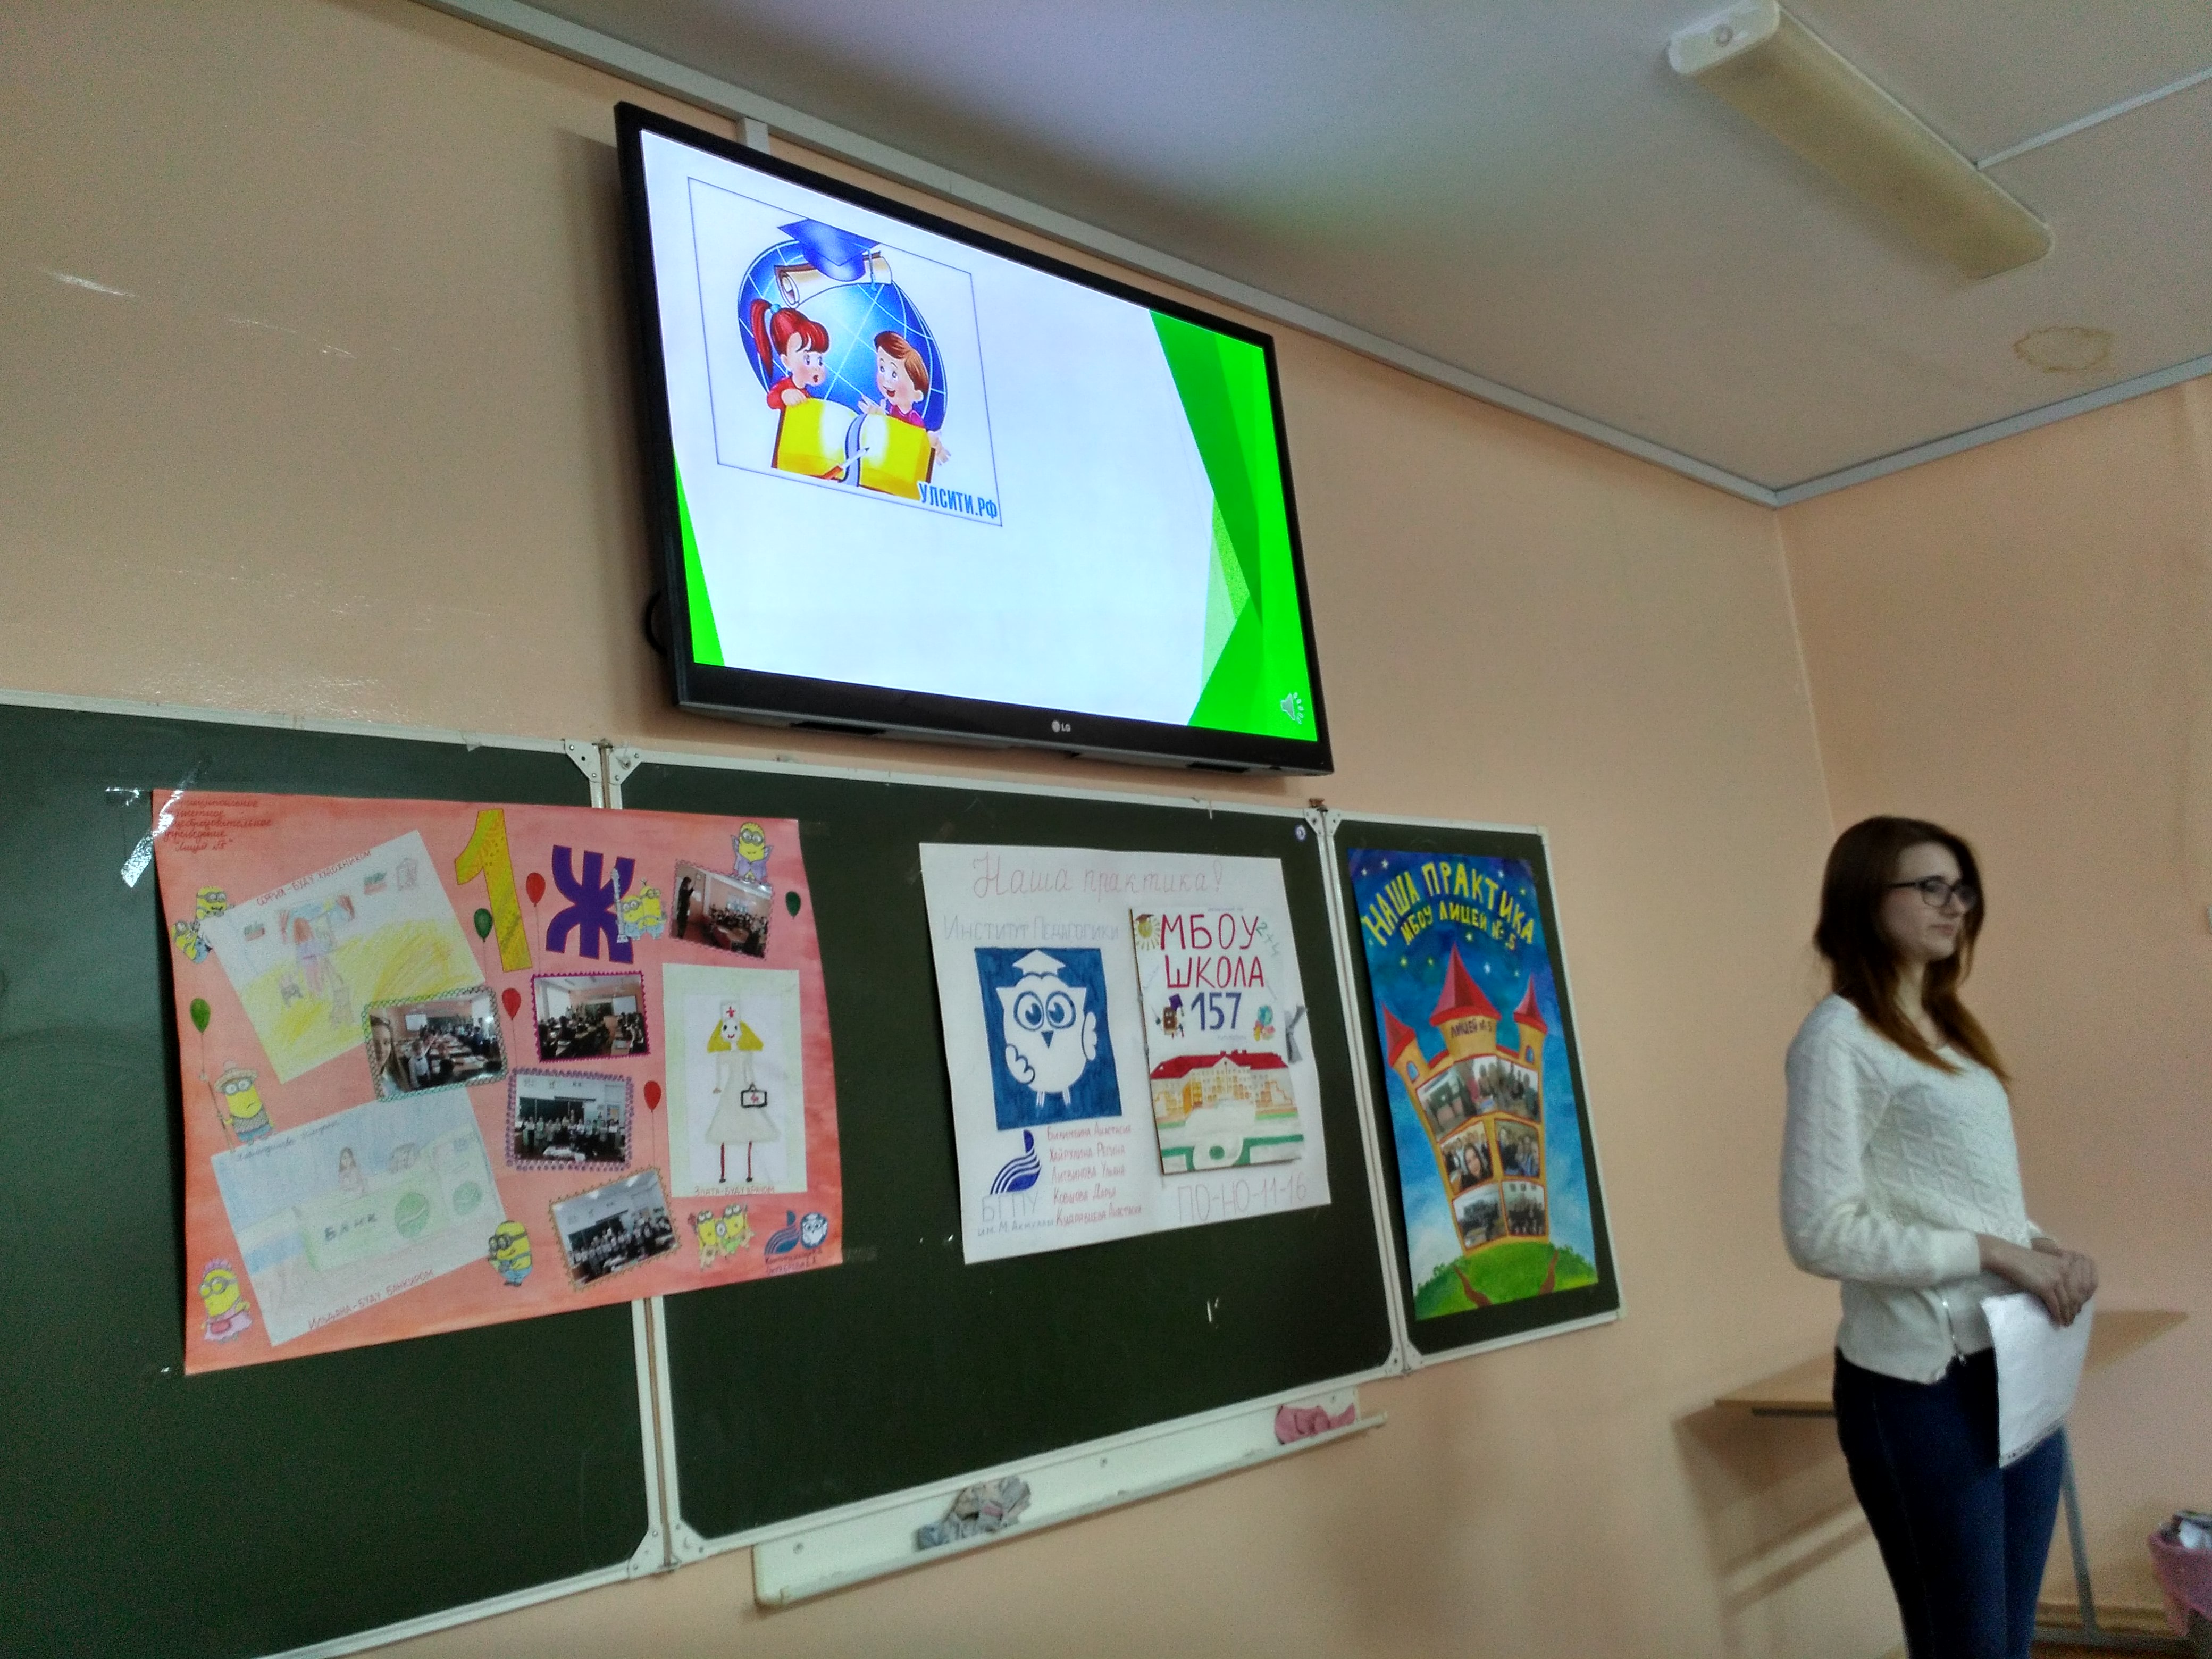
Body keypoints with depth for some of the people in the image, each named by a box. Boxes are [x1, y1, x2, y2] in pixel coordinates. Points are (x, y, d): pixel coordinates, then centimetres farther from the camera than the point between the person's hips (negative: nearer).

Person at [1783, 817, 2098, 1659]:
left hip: (2016, 1369, 8)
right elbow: (1822, 1233, -20)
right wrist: (1995, 1254, -19)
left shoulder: (1946, 1030, 13)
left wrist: (2046, 1247, -1)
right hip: (1922, 1386, -8)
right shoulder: (1840, 1035, -13)